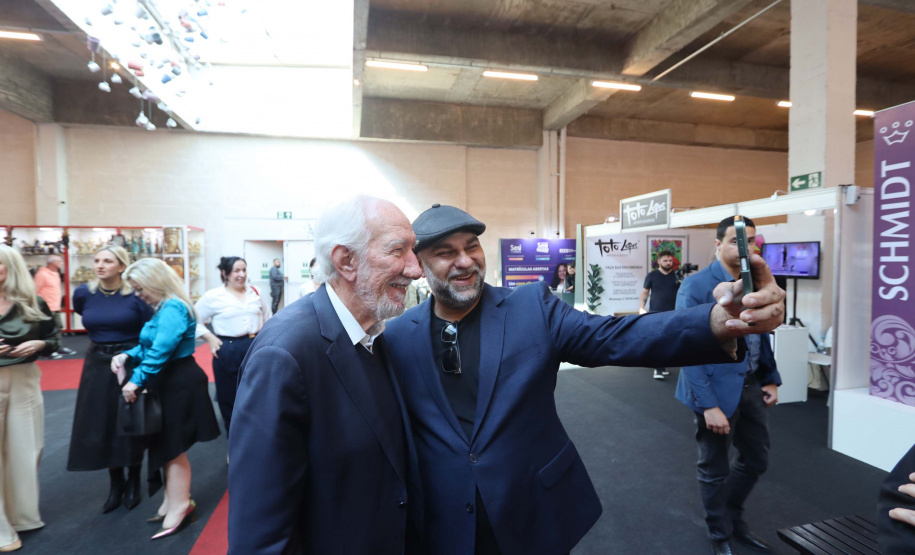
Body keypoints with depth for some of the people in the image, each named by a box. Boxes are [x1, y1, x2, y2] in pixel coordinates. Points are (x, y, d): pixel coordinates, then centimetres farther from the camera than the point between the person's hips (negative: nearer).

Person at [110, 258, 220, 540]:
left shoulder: (172, 308, -21)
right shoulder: (164, 308, 12)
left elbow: (161, 350, -27)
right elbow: (151, 345, 13)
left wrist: (137, 380, -24)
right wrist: (127, 355, -2)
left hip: (179, 384, -10)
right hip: (169, 382, 10)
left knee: (172, 447, 2)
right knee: (166, 444, 18)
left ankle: (179, 507, 16)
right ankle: (175, 502, 31)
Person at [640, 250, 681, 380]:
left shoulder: (677, 276, 8)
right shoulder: (652, 275, 2)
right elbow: (644, 293, 3)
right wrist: (641, 308, -8)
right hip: (656, 314, -3)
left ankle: (662, 366, 22)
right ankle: (658, 369, -6)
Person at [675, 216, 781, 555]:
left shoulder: (757, 283, 5)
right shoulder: (696, 286, -17)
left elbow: (762, 336, 16)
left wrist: (771, 380, 8)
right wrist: (708, 405, -22)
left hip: (751, 387, 7)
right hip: (717, 389, -6)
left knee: (757, 460, 21)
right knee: (714, 470, 12)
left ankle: (733, 517, 47)